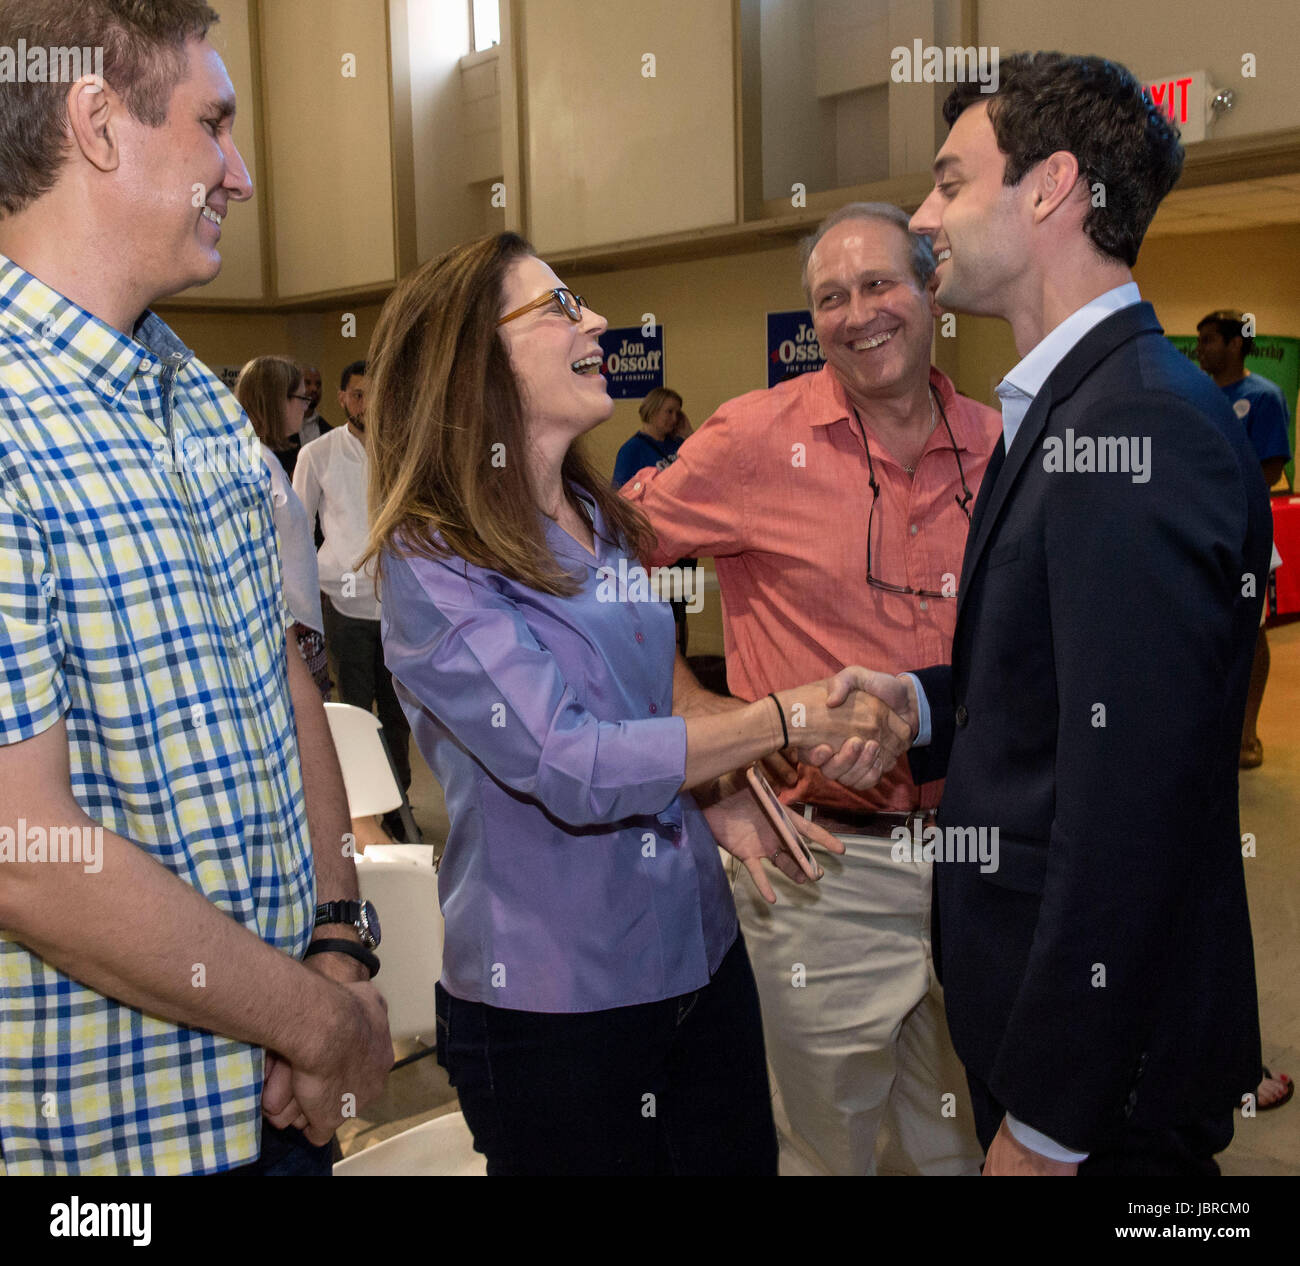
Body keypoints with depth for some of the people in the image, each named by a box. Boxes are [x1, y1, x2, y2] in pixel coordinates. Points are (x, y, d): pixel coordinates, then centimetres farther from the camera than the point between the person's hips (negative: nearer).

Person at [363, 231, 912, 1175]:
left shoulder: (603, 523, 8)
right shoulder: (431, 563, -16)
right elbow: (572, 769, -23)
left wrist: (711, 800, -1)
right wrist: (790, 716, -18)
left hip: (702, 951, 7)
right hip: (554, 996, -7)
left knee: (741, 1157, 16)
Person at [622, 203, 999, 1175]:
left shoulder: (996, 446, 2)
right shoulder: (760, 439, -10)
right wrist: (694, 707, -10)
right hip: (822, 861, -3)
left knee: (955, 1141, 23)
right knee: (831, 1144, 16)